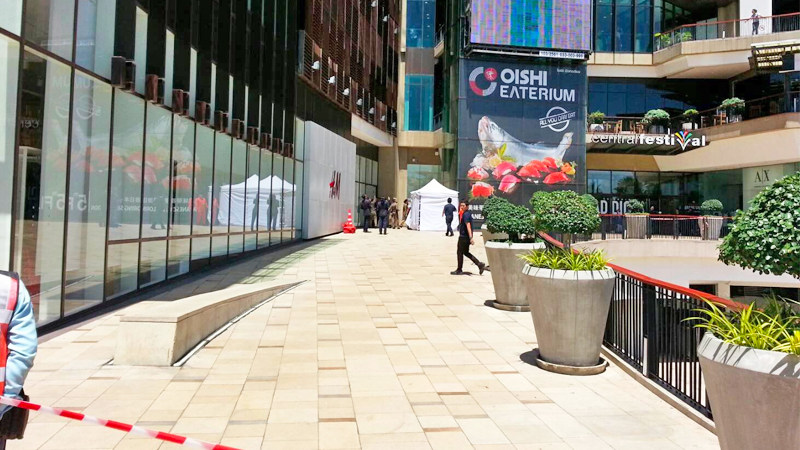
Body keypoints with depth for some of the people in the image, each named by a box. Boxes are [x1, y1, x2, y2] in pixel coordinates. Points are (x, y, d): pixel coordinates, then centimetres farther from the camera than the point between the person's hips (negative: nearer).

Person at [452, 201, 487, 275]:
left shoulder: (466, 214, -18)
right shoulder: (467, 213, 13)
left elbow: (468, 226, -28)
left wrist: (470, 237, -33)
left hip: (464, 237, -10)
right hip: (464, 236, 10)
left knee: (460, 252, 2)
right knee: (466, 252, 16)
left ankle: (459, 270, 12)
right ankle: (480, 264, 12)